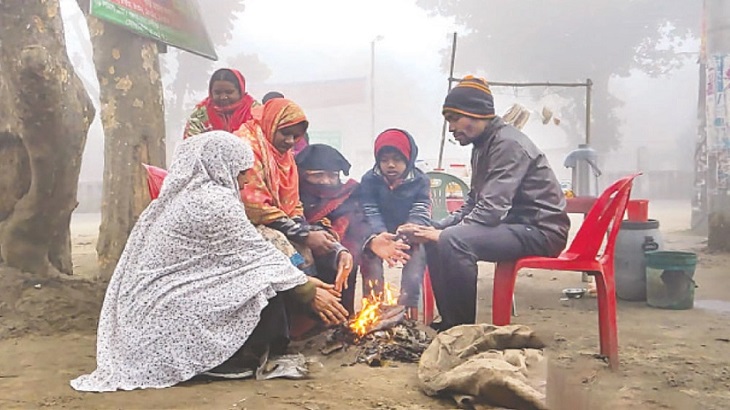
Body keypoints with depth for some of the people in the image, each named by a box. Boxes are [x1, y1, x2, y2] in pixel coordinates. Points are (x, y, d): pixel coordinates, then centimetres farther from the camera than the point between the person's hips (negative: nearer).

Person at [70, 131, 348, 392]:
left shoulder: (182, 195, 14)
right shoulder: (214, 201, -15)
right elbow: (258, 255, -12)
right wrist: (309, 292, -3)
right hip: (169, 313, -10)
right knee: (268, 281, -10)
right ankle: (256, 357, 3)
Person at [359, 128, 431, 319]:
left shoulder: (420, 180, -4)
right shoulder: (369, 180, -3)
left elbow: (420, 214, -14)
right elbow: (370, 213, -12)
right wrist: (379, 235, -36)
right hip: (379, 234, 0)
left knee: (419, 249, -30)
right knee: (370, 249, -30)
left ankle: (408, 305, -33)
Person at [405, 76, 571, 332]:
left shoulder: (508, 144, -18)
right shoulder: (483, 145, 12)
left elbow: (491, 210, -26)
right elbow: (472, 206, 16)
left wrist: (442, 233, -18)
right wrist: (437, 229, 1)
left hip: (541, 229, -10)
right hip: (512, 224, 10)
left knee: (453, 241, -29)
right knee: (435, 239, 8)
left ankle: (463, 327, -15)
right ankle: (450, 320, 12)